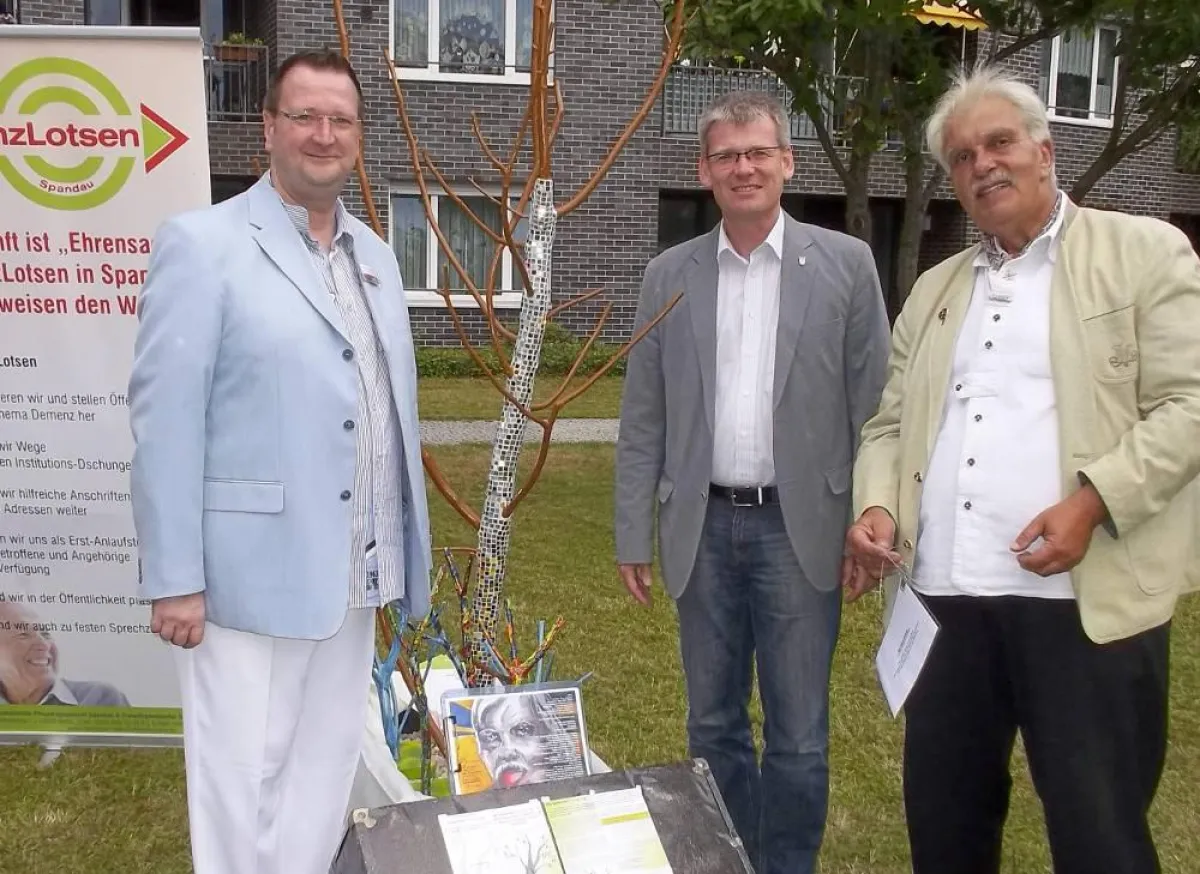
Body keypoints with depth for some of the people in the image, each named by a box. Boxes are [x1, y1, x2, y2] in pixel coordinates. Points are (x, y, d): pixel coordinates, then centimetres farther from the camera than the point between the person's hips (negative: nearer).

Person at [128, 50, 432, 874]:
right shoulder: (202, 243, -7)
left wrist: (410, 541, 12)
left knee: (325, 772, 16)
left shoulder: (375, 255, 13)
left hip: (354, 573, 6)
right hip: (253, 573, -6)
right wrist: (174, 579, -14)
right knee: (244, 776, 5)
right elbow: (165, 419, -12)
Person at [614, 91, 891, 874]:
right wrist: (635, 536, 3)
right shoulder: (669, 275, 5)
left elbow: (873, 407, -1)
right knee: (714, 724, 15)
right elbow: (643, 419, 5)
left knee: (798, 735, 6)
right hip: (704, 529, 3)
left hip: (798, 528, -2)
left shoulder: (846, 264, -1)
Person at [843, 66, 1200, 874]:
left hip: (1087, 599, -5)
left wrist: (1092, 500, -19)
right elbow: (892, 422, 18)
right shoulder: (934, 289, 19)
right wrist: (877, 505, -1)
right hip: (945, 599, 5)